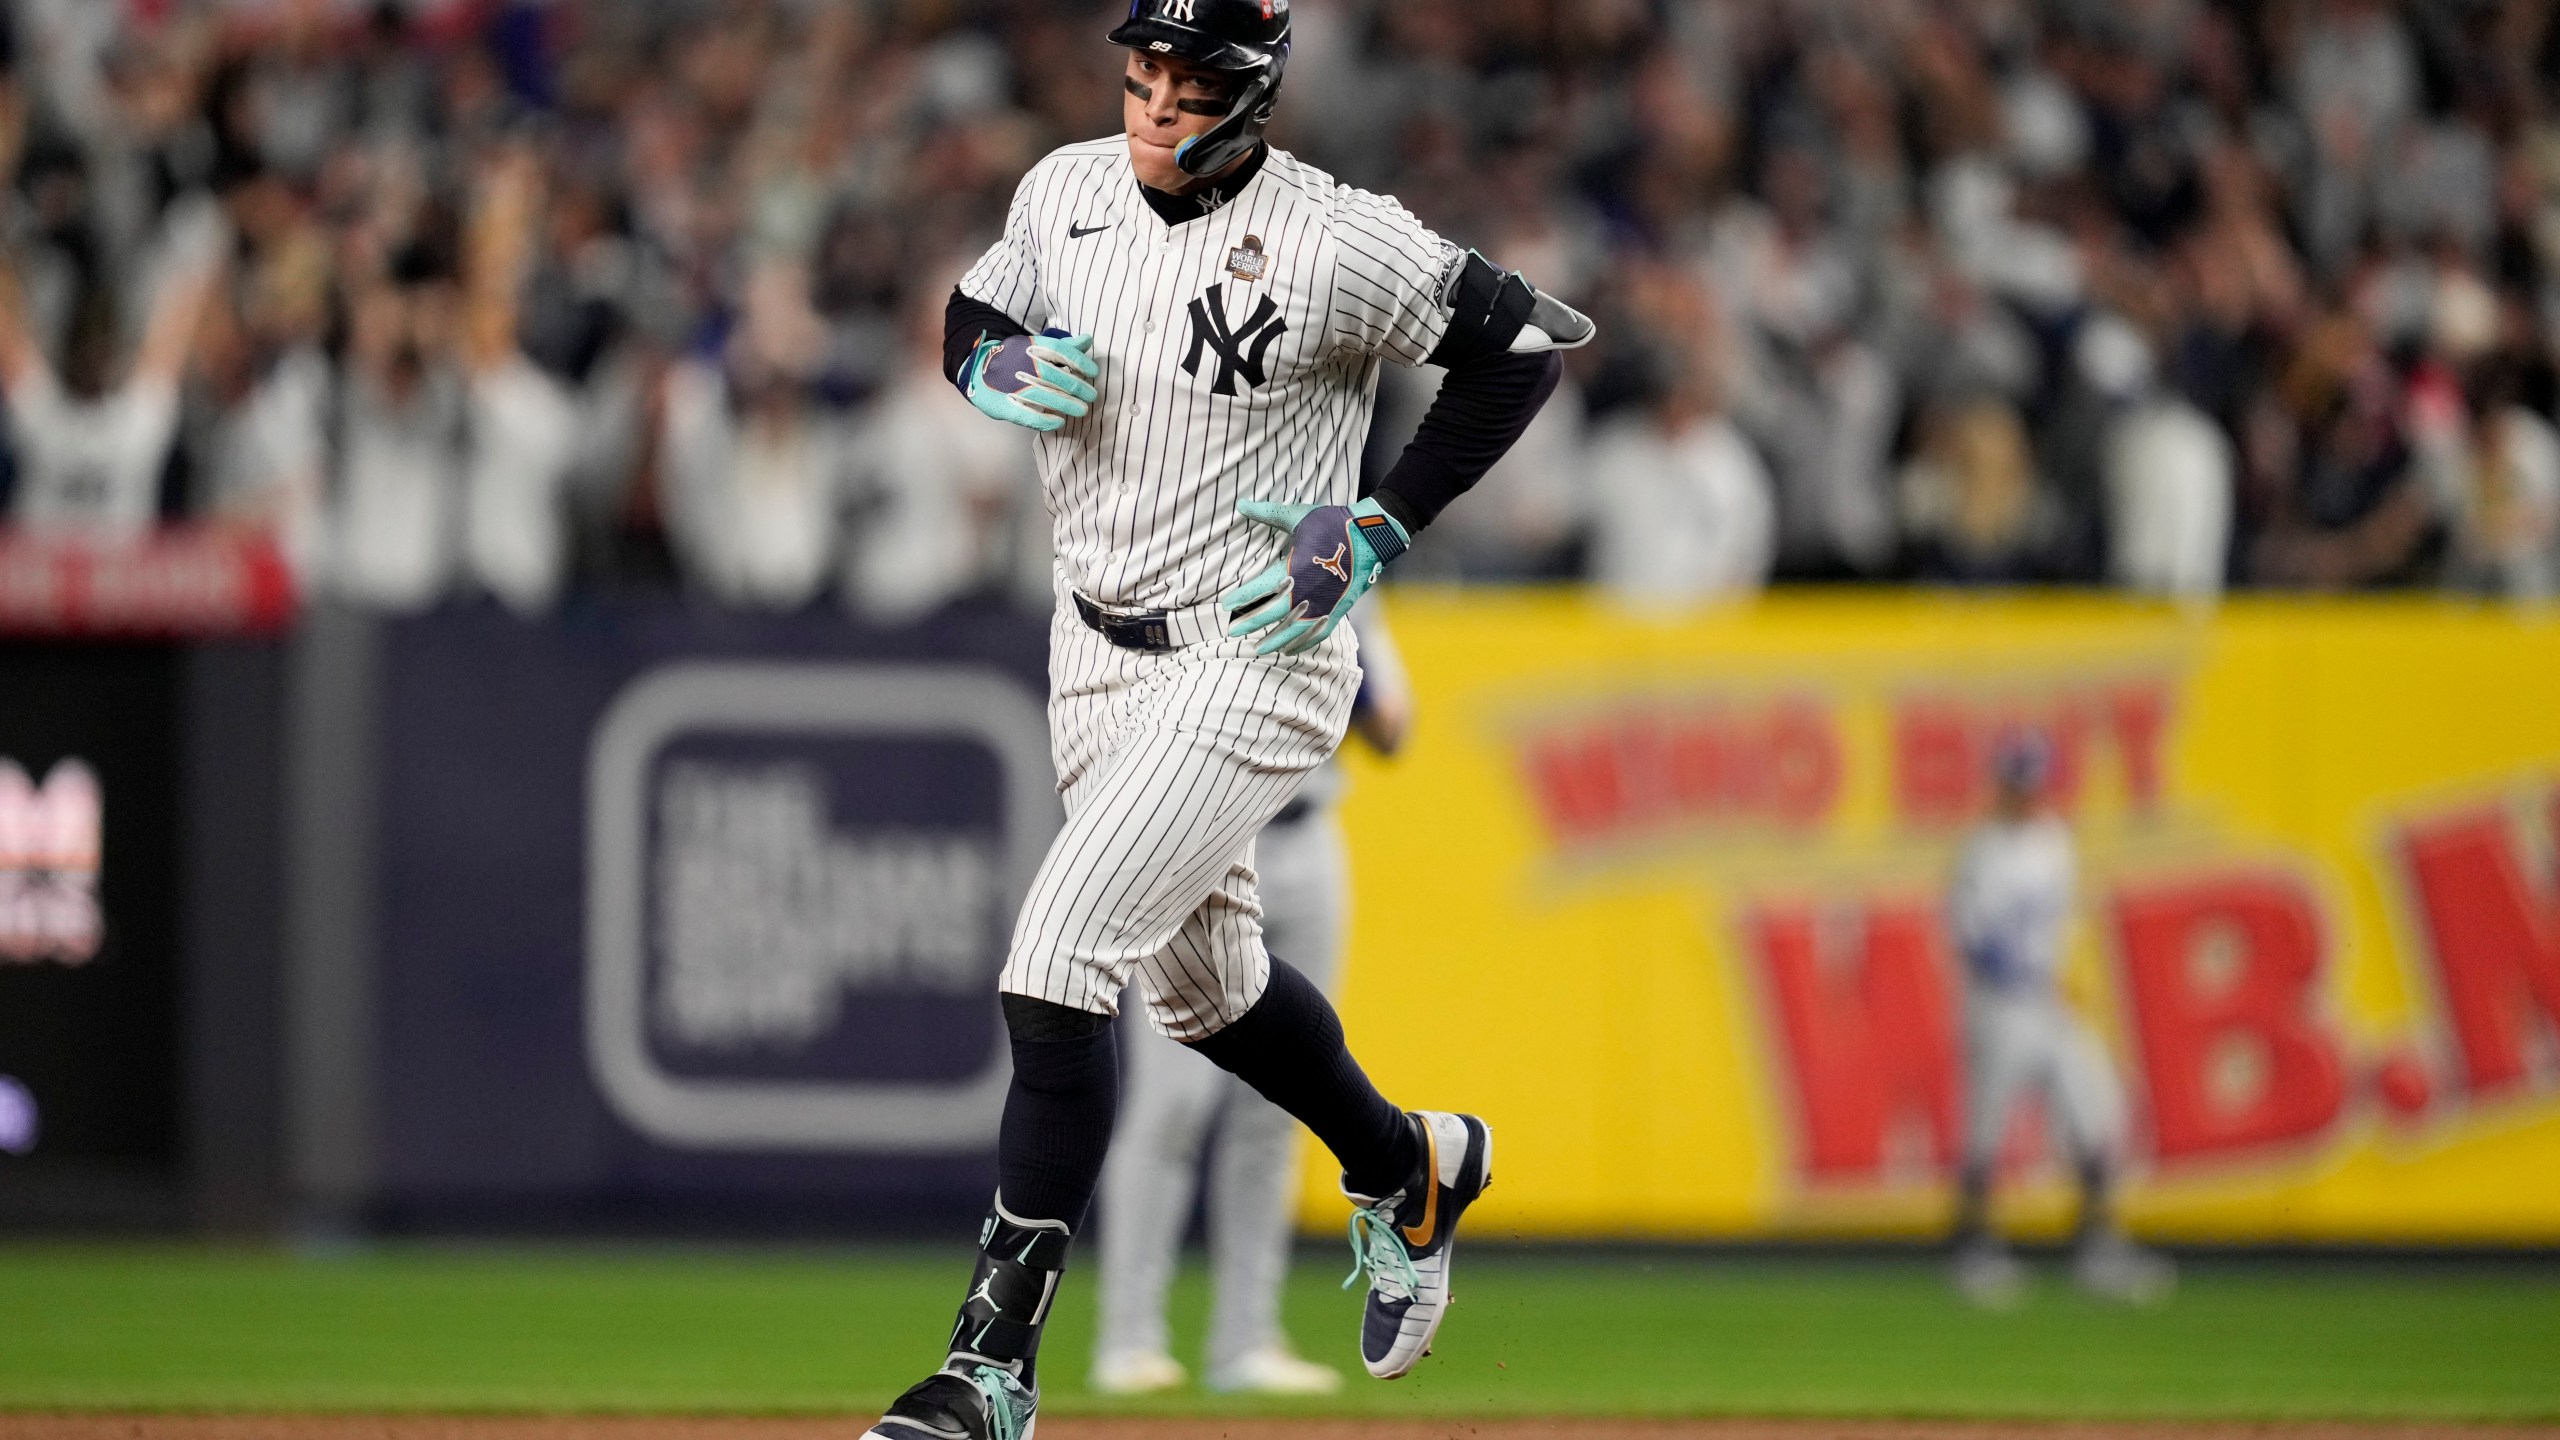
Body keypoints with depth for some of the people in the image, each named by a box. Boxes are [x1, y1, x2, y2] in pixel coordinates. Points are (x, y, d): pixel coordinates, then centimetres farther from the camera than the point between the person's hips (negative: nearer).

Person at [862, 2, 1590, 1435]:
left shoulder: (1335, 243, -19)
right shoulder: (1066, 189, -1)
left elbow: (1524, 340, -12)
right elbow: (972, 317, 16)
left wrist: (1375, 530, -16)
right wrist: (1001, 367, -10)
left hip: (1256, 659, -7)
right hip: (1097, 650, 7)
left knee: (1058, 966, -18)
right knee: (1203, 983, 22)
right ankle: (1408, 1167, 51)